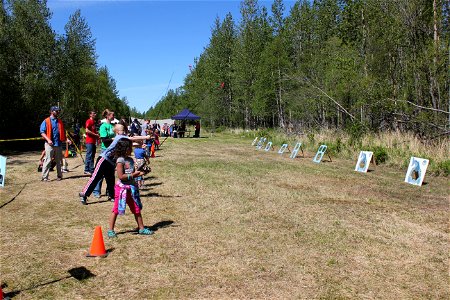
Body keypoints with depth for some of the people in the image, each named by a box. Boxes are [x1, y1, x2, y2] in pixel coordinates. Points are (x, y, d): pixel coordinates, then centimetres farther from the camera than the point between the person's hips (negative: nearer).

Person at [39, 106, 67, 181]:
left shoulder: (60, 122, 16)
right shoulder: (46, 121, -1)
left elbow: (63, 132, 21)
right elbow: (42, 132, -6)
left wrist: (66, 139, 7)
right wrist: (48, 139, -19)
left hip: (58, 144, 5)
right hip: (50, 144, -5)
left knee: (59, 161, 11)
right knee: (48, 160, -8)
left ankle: (59, 175, 19)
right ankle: (44, 177, -4)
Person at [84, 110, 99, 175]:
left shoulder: (93, 122, 20)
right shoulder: (89, 121, -8)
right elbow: (87, 131, -19)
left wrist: (97, 135, 11)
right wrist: (95, 134, -13)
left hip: (93, 141, 9)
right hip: (89, 141, -9)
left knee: (92, 156, 11)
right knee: (89, 156, -8)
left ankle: (91, 170, 16)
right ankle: (87, 170, -6)